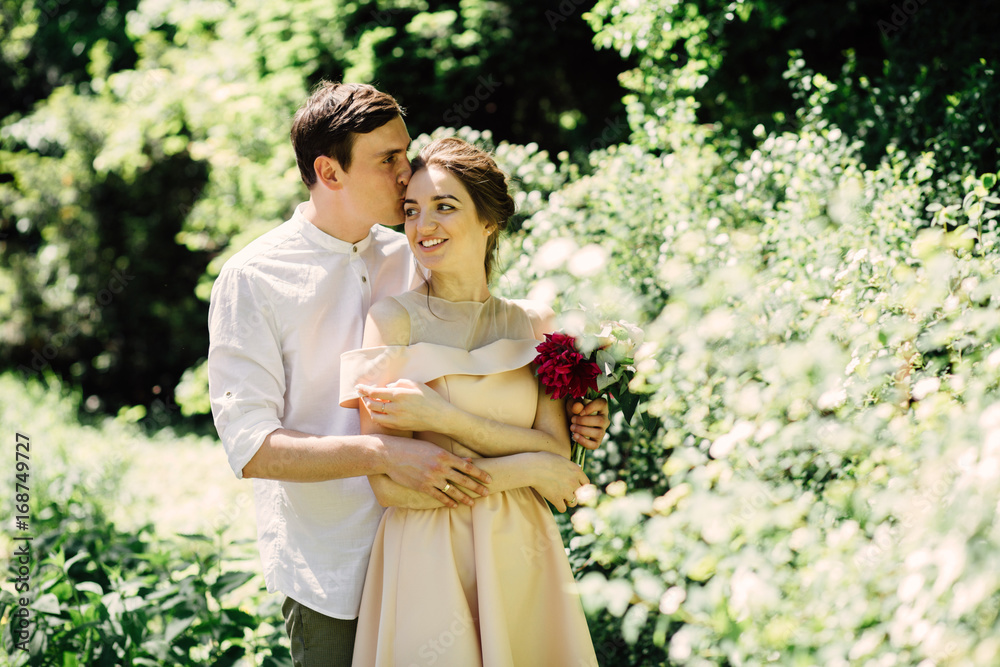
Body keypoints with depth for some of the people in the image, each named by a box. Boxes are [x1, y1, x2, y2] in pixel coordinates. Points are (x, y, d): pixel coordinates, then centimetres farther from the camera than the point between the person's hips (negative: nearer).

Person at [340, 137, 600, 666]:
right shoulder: (394, 318, -7)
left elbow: (557, 449, -6)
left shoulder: (532, 323, 5)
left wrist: (444, 417, -16)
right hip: (429, 568, -3)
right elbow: (389, 484, -14)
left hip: (522, 562, 3)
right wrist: (526, 468, -11)